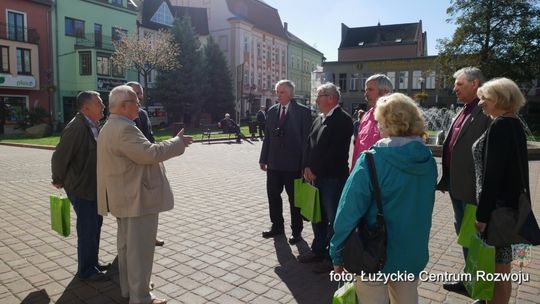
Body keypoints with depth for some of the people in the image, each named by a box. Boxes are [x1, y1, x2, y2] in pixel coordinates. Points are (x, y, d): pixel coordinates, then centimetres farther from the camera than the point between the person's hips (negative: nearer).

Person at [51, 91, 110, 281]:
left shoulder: (94, 126, 6)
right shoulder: (77, 127, -22)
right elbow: (59, 157, -20)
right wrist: (59, 181, -7)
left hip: (94, 186, 9)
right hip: (81, 189, -8)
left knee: (95, 225, 18)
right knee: (87, 230, 3)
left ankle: (92, 263, 35)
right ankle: (85, 271, 20)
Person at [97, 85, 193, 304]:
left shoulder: (109, 127, 14)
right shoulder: (124, 129, -22)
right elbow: (150, 153, -27)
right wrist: (178, 142, -16)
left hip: (125, 197, 11)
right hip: (137, 198, -11)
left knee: (127, 245, 20)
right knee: (139, 248, -1)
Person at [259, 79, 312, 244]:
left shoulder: (303, 111, -7)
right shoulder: (271, 111, 9)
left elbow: (306, 138, -9)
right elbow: (267, 137, 10)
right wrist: (263, 159, 7)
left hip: (293, 163, -5)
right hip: (274, 163, 5)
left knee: (294, 198, 7)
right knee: (273, 195, 12)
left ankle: (296, 230, 22)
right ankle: (277, 226, 30)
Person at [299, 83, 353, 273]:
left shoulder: (343, 119, -11)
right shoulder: (318, 119, 14)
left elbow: (336, 151, -18)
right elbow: (310, 144, 13)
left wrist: (315, 171, -14)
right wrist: (307, 167, -2)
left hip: (333, 177, -8)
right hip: (317, 176, 8)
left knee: (334, 218, 2)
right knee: (318, 215, 17)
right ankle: (318, 250, 31)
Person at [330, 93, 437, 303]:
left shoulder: (371, 161, -22)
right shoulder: (428, 160, -4)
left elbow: (349, 210, -20)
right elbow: (424, 207, 7)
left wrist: (337, 253, -7)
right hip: (413, 253, 5)